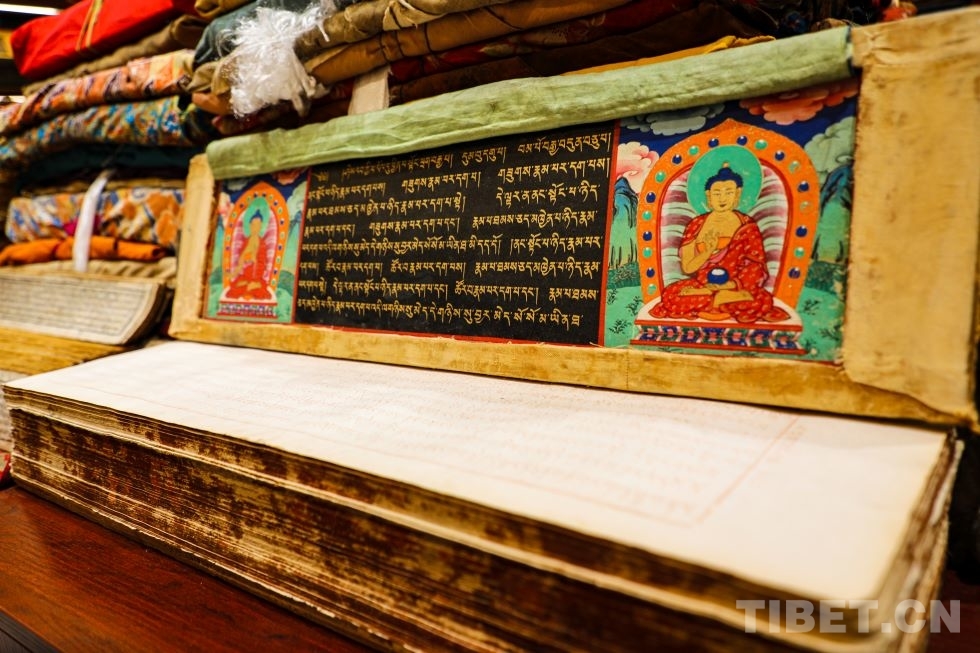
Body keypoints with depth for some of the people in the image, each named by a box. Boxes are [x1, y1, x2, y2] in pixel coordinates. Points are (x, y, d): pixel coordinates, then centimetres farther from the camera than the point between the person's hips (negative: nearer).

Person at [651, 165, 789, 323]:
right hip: (700, 284, 1)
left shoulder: (747, 227, 2)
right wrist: (707, 252, -17)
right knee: (672, 295, -28)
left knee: (761, 300, -31)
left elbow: (756, 269, -2)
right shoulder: (696, 225, 3)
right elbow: (687, 267, -1)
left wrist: (732, 284, -17)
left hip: (736, 285, -1)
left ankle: (707, 299, -14)